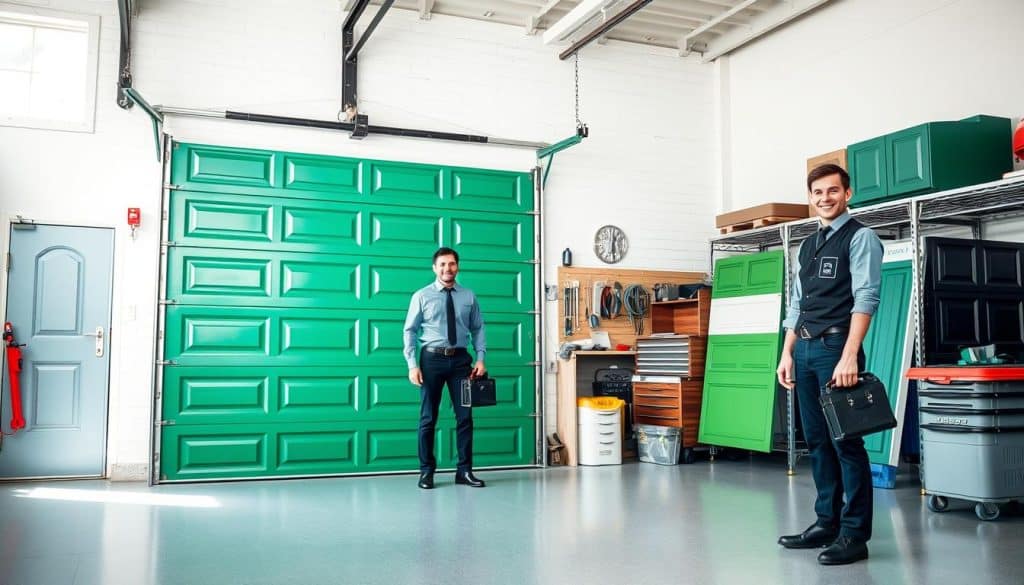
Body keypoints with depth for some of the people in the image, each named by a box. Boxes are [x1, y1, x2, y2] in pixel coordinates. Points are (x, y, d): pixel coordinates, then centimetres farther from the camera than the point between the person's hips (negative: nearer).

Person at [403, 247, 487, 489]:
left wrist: (480, 358, -5)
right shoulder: (422, 296, 0)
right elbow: (410, 331, -1)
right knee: (428, 418, 4)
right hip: (432, 358, -2)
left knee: (465, 416, 4)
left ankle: (464, 471, 15)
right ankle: (426, 471, 15)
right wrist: (412, 365, -9)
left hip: (460, 359, 2)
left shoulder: (468, 297, 5)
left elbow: (477, 329, 7)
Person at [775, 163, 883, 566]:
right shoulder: (806, 246, 19)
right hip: (804, 350, 7)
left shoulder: (860, 238, -2)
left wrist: (849, 356, -22)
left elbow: (866, 298, -12)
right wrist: (787, 354, 12)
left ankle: (854, 535, 1)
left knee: (846, 440, -5)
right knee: (817, 441, 11)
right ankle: (827, 523, 20)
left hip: (835, 347, -7)